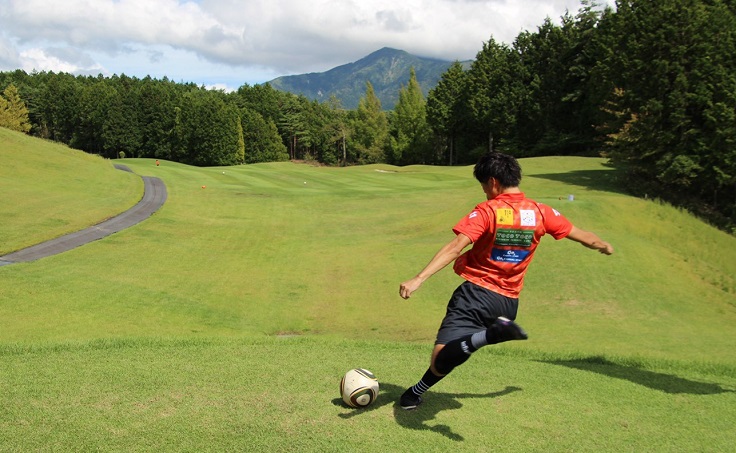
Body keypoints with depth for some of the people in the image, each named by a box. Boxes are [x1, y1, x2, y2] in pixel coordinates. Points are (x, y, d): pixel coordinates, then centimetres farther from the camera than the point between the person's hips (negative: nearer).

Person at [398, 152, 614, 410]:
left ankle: (489, 334, -41)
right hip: (509, 302, 6)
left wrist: (418, 279, -27)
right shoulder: (541, 213, 4)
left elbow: (454, 248, -22)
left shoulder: (487, 211, -10)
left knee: (441, 362, -22)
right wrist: (605, 246, 39)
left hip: (477, 293, -6)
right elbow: (584, 237, 17)